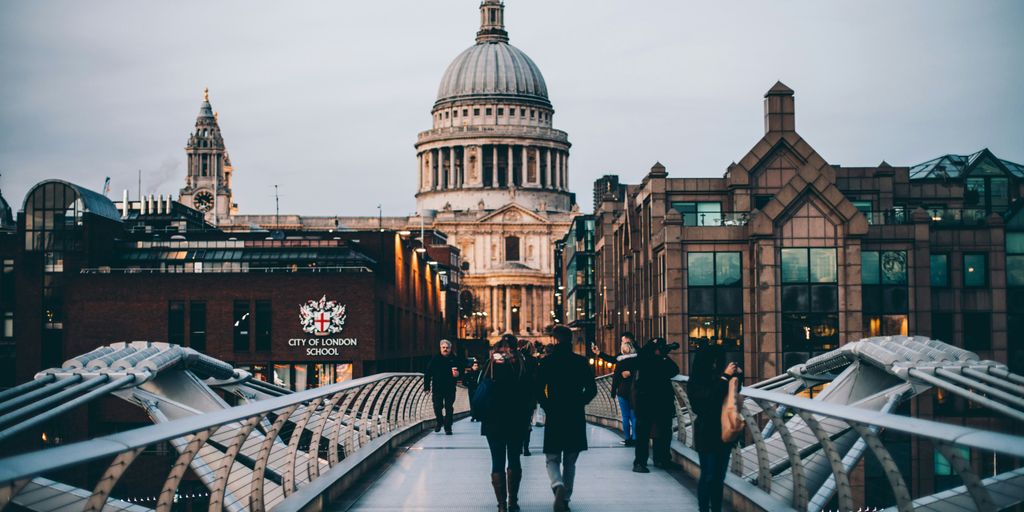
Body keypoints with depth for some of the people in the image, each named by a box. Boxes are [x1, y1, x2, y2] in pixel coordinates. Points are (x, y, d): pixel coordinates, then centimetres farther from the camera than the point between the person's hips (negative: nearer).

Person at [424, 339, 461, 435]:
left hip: (450, 388, 0)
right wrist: (426, 386, -3)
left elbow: (461, 371, 9)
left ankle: (448, 427, 5)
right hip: (437, 388, 0)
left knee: (449, 408, -1)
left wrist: (457, 374, -16)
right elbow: (428, 373, 2)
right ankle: (439, 422, 25)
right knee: (437, 407, -2)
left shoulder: (455, 360, 4)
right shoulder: (435, 359, 2)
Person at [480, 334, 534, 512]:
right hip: (518, 421, 1)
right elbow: (530, 393, -2)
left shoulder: (491, 364, -5)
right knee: (514, 460, 15)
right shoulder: (522, 365, -3)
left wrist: (481, 415, 4)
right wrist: (526, 417, 5)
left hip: (494, 421, -1)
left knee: (498, 462, 2)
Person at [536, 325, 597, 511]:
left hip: (554, 418, -2)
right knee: (569, 462, 15)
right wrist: (578, 404, 12)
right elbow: (592, 389, 0)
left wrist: (548, 407, 7)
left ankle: (558, 486, -22)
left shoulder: (546, 362, -4)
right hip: (576, 419, 2)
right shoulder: (581, 362, 0)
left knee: (552, 459, 6)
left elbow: (539, 391, -7)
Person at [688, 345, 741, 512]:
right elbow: (710, 398, -26)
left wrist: (736, 376, 1)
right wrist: (725, 377, -23)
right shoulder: (695, 384, -11)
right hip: (706, 435, -5)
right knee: (708, 476, -1)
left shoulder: (717, 378, 2)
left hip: (723, 434, 5)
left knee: (719, 477, 11)